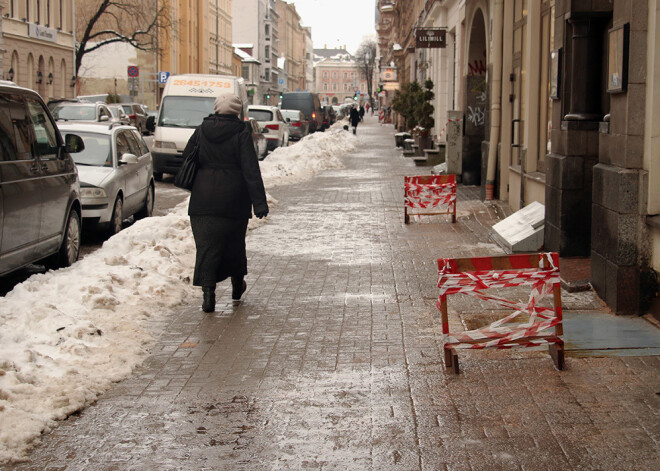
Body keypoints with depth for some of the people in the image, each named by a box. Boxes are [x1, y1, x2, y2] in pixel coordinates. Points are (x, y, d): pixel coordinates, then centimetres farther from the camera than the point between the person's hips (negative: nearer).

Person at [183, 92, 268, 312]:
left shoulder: (201, 131, 2)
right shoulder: (241, 133, -9)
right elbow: (251, 170, -12)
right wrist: (259, 202, -12)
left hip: (203, 199, 1)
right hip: (233, 199, -1)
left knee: (206, 244, 1)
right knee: (235, 242, 17)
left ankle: (208, 292, -11)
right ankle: (237, 285, 33)